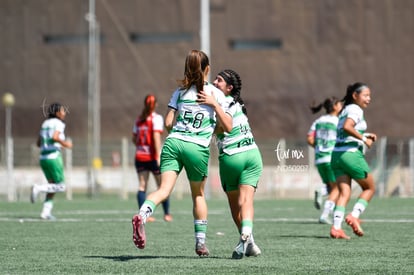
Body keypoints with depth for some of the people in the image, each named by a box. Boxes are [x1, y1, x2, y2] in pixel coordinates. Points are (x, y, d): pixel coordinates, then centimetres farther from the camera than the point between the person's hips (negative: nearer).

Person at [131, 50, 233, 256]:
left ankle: (142, 214, -42)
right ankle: (201, 242, 21)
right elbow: (228, 127, 4)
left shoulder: (181, 90, 11)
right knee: (198, 194, 18)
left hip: (173, 142, 1)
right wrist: (214, 104, -2)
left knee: (164, 189, -12)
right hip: (198, 148, -1)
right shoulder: (216, 93, 6)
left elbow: (168, 123, 8)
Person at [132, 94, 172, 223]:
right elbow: (156, 137, -17)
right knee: (163, 186, 6)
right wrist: (158, 156, -20)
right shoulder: (156, 118, -8)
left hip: (140, 157, 5)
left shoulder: (139, 119, 9)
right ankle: (167, 214, 10)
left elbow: (134, 139, 13)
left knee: (142, 186, 3)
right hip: (152, 157, -5)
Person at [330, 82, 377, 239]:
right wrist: (364, 139, -16)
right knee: (370, 188, 9)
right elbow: (347, 127, -24)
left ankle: (336, 227, -14)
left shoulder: (346, 110, 22)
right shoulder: (356, 109, -7)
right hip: (351, 154, -8)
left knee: (344, 193, 0)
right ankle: (354, 216, -5)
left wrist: (365, 136, 18)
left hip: (337, 155, 8)